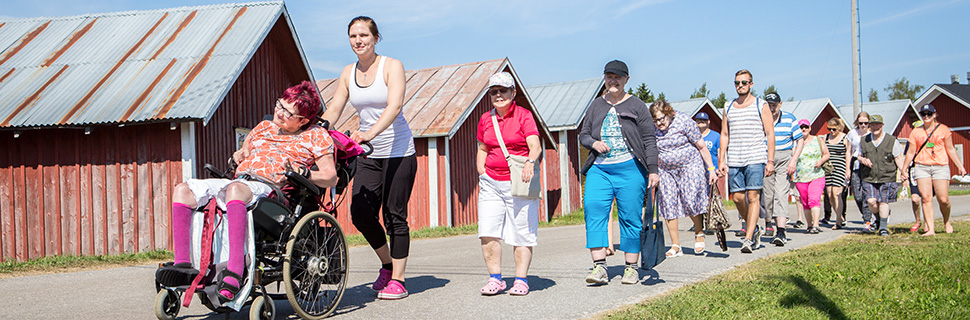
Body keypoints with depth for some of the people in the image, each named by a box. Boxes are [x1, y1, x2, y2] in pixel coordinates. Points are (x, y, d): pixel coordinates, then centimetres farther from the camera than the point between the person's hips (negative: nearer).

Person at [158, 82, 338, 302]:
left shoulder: (316, 136, 12)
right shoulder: (264, 127, 29)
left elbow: (331, 177, 3)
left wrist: (303, 174, -13)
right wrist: (238, 157, 17)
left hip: (269, 188, -7)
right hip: (237, 181, 7)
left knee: (235, 190, -41)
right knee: (182, 190, -13)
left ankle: (236, 272, -50)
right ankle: (183, 264, -21)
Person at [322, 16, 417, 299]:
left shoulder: (392, 66, -8)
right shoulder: (348, 73, 9)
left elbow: (394, 106, -22)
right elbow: (333, 111, 8)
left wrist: (371, 133, -38)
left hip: (398, 150, -5)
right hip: (368, 154, 5)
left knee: (394, 216, -4)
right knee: (360, 212, -4)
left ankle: (397, 280, 5)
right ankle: (387, 264, 19)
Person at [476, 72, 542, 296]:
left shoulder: (524, 116, -2)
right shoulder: (485, 120, 12)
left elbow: (535, 145, -14)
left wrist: (530, 162, -35)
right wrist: (483, 176, 11)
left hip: (519, 183, -4)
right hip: (491, 183, 4)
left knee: (521, 233, -2)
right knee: (487, 232, -6)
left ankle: (521, 280, 7)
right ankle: (495, 278, 4)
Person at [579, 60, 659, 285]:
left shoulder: (636, 106, 5)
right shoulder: (596, 106, 15)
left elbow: (649, 140, 3)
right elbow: (583, 134, 19)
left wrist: (653, 170, -5)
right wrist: (594, 143, -4)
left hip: (629, 169, -3)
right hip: (599, 169, 3)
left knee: (630, 216, -2)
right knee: (593, 208, -15)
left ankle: (631, 268, 10)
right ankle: (599, 267, -16)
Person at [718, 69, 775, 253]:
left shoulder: (761, 106, 4)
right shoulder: (729, 107, 15)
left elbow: (770, 134, 1)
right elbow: (724, 135, 16)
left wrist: (770, 161, -6)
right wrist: (722, 160, 7)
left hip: (756, 159, -4)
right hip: (734, 161, 4)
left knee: (753, 197, -10)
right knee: (737, 198, 2)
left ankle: (748, 239, -11)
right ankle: (754, 229, 24)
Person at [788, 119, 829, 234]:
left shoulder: (818, 140, 9)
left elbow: (826, 154, 16)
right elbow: (791, 158, 10)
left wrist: (821, 161, -4)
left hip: (817, 176, -2)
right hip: (800, 178, 2)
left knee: (814, 200, -18)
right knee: (805, 203, 6)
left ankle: (815, 226, -21)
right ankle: (809, 225, 20)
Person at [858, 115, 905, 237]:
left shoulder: (891, 140, 1)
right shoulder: (864, 141, 8)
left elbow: (898, 158, 5)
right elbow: (859, 156, 20)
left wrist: (903, 172, -8)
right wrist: (863, 160, -4)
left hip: (887, 178, -2)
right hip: (869, 178, 2)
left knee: (883, 202, -3)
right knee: (871, 201, -10)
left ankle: (883, 228, 8)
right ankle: (880, 217, 21)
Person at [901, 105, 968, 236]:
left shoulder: (943, 129, 7)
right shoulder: (916, 132, 10)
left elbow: (951, 149, 9)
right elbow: (911, 152, 13)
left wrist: (960, 166, 5)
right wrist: (904, 169, 10)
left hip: (940, 166, -1)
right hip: (921, 167, 1)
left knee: (943, 199, -6)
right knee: (926, 198, -9)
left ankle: (946, 222, 22)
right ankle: (930, 229, -8)